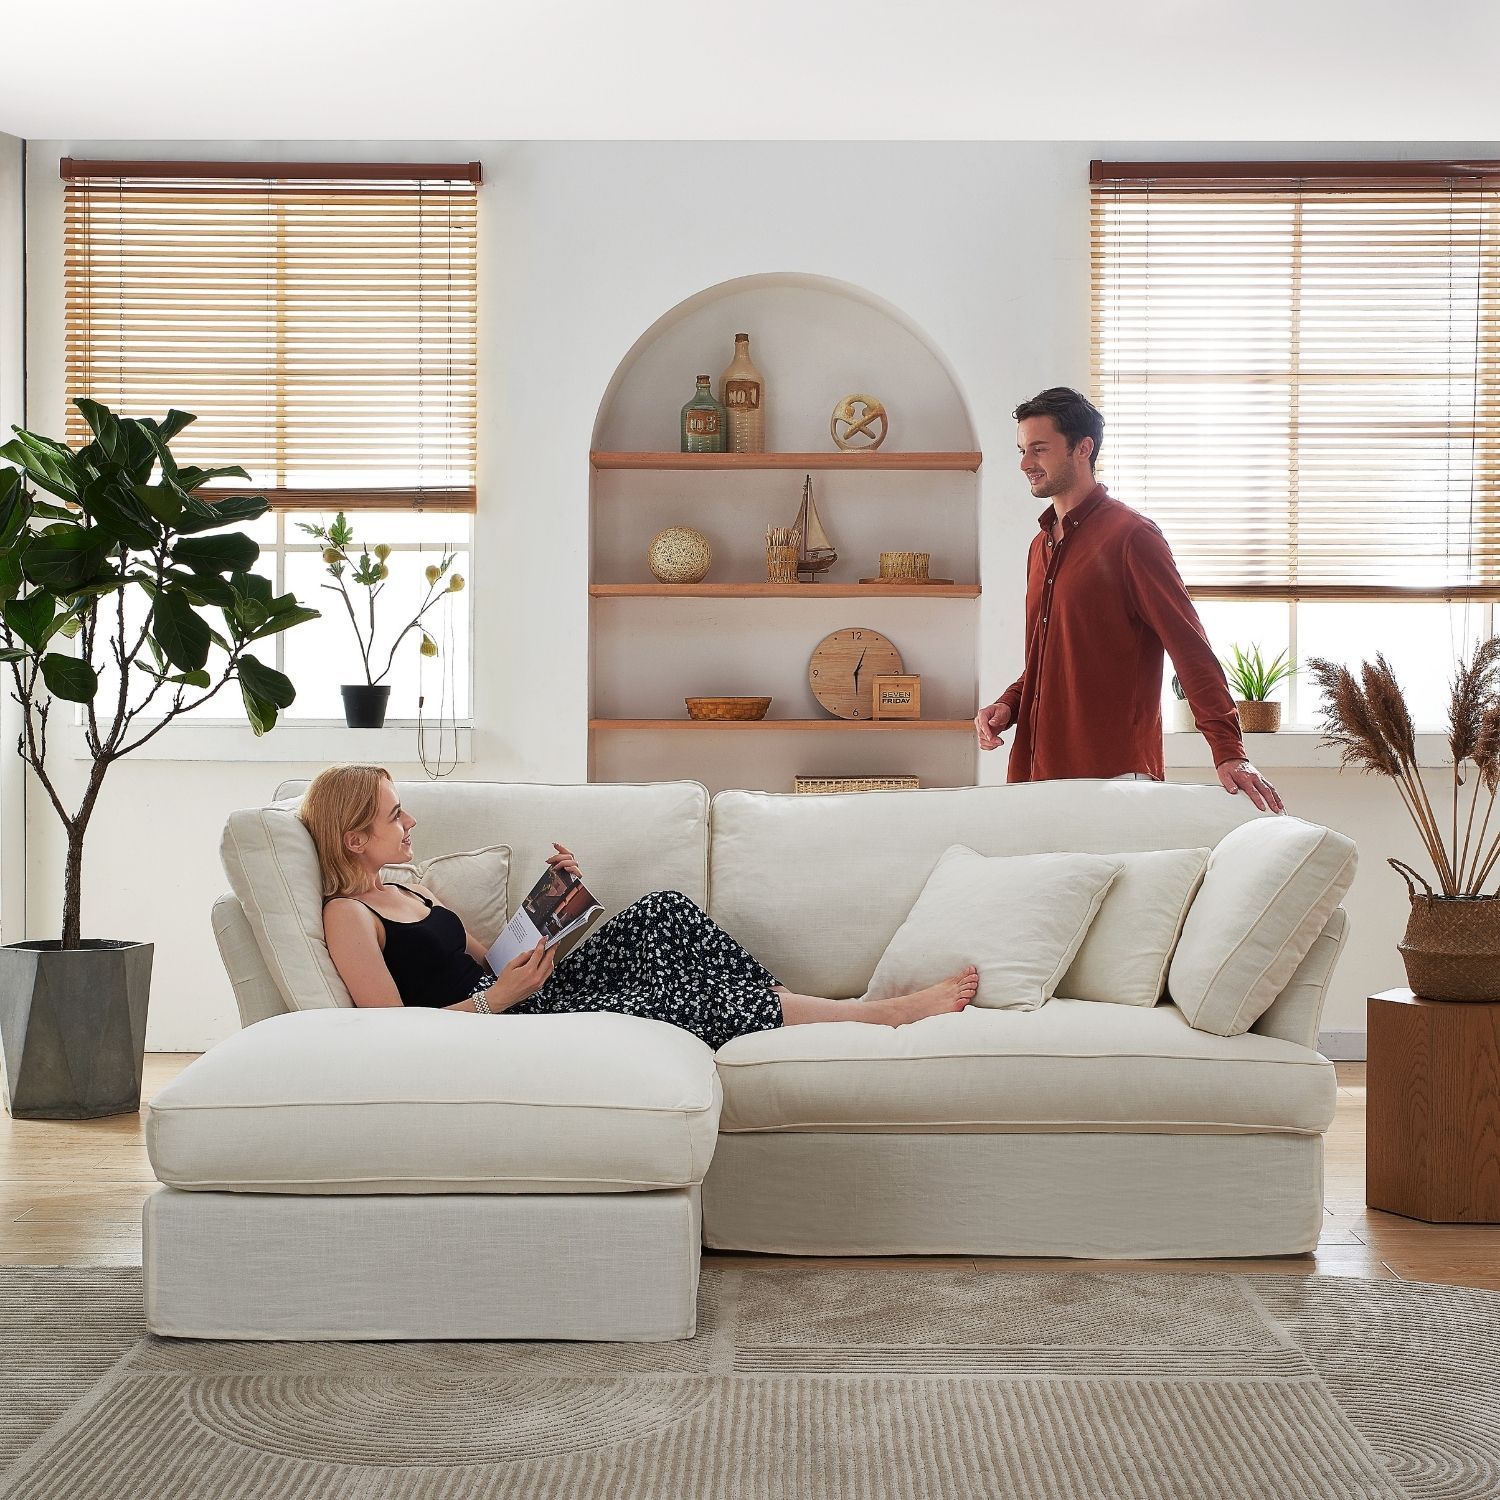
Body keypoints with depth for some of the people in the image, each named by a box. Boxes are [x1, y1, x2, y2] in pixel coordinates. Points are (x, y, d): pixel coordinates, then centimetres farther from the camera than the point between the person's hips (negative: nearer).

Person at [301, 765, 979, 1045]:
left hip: (526, 1005, 9)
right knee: (688, 998, -16)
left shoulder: (407, 893, 19)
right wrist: (498, 997, -20)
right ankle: (884, 1013, -6)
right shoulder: (347, 916, -10)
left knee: (662, 912, -6)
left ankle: (808, 1011, -6)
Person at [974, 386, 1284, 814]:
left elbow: (1192, 650, -12)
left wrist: (1229, 754, -20)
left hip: (1114, 775, -7)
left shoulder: (1131, 535, -7)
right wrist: (1009, 704, 7)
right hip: (1039, 772, 7)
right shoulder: (1043, 544, 18)